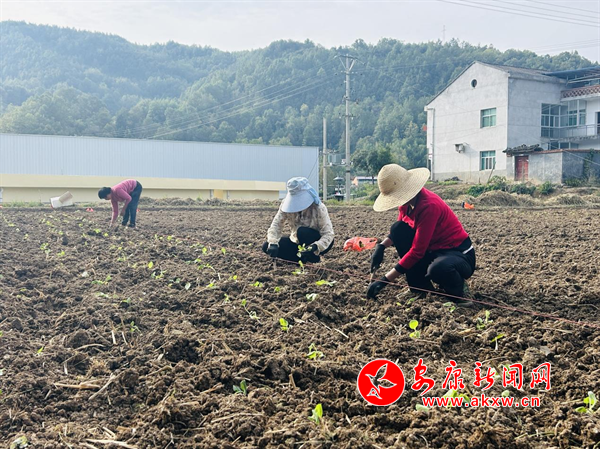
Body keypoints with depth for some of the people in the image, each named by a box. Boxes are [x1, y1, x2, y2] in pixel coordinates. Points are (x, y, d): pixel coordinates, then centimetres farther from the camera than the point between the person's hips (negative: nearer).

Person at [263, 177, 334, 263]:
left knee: (302, 231, -36)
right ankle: (304, 258, -8)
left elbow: (328, 233, -27)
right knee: (266, 247, -14)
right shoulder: (286, 204, -15)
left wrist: (315, 247, -46)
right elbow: (276, 224, -21)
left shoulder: (319, 208, -25)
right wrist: (272, 243, -41)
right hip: (297, 242, 5)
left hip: (317, 243, -5)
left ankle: (313, 258, -12)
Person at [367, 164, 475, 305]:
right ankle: (420, 286, -2)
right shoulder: (408, 201, -3)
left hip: (459, 254, -8)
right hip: (433, 250, 8)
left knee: (438, 269, -42)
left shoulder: (429, 206, -28)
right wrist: (381, 246, -6)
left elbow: (417, 251, -29)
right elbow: (399, 230, 16)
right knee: (398, 229, -9)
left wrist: (384, 280, -28)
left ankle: (456, 293, -3)